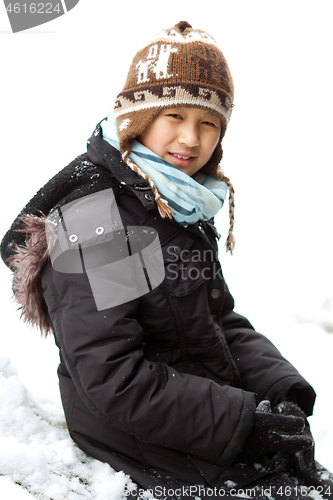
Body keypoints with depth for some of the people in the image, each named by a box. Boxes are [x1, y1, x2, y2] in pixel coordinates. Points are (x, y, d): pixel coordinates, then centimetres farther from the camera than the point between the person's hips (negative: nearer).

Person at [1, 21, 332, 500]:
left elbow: (222, 320, 10)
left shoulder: (187, 206, 7)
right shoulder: (91, 214, -21)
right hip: (144, 438, -8)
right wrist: (245, 422, -23)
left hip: (214, 400, 8)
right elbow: (110, 377, -25)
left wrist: (284, 388, -6)